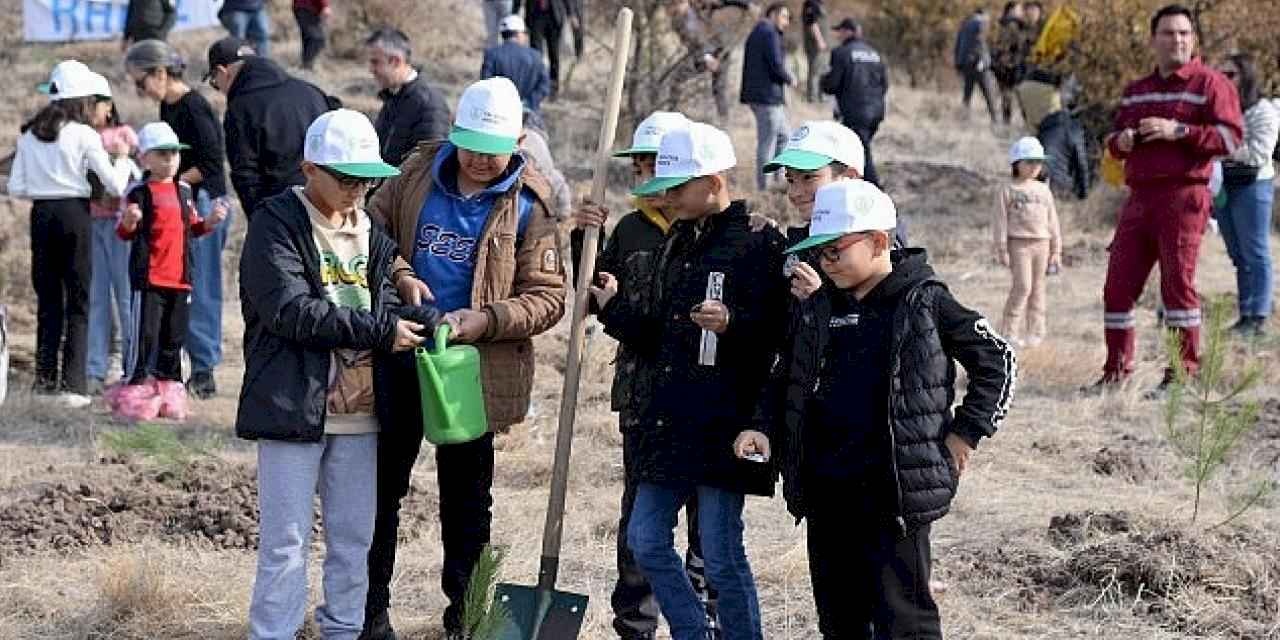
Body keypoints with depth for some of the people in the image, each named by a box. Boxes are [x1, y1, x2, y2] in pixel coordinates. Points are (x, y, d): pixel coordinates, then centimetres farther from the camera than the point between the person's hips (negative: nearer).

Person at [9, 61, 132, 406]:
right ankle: (73, 382, -5)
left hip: (41, 215, 4)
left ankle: (45, 377, 10)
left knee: (47, 299, 12)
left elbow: (16, 187, 5)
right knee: (78, 300, 1)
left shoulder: (29, 135, 7)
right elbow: (115, 186, -6)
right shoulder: (85, 135, -6)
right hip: (74, 214, -4)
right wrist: (121, 159, 12)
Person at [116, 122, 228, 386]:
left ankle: (169, 379, 22)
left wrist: (211, 221, 5)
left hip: (180, 275, 6)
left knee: (174, 334, 12)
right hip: (148, 275, -6)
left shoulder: (184, 191, 14)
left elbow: (192, 228, 23)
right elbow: (124, 233, -7)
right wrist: (129, 221, -29)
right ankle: (138, 379, -3)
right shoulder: (139, 192, -5)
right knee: (146, 332, -9)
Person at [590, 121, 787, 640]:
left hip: (722, 426, -8)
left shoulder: (758, 244, -10)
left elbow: (772, 333, -14)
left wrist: (732, 324, -30)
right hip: (666, 422, 8)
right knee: (646, 540, 11)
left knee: (721, 555, -3)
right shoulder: (676, 245, 16)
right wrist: (615, 306, 4)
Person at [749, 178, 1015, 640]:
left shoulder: (926, 304, -5)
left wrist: (966, 432, -2)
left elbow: (998, 363, 2)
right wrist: (763, 429, 3)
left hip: (895, 489, -6)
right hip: (825, 489, 6)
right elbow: (784, 380, 21)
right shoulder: (815, 312, 10)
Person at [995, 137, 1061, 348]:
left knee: (1037, 289, 7)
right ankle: (1009, 331, -9)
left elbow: (1052, 221, 16)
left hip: (1041, 244, 5)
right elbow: (1001, 222, -2)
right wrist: (1001, 249, -8)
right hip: (1019, 243, -5)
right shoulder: (1009, 191, 0)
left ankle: (1035, 331, 13)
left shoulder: (1044, 191, 14)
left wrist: (1056, 250, 13)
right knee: (1022, 286, -14)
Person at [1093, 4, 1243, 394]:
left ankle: (1184, 372, -4)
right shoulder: (1136, 92, 21)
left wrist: (1178, 131, -16)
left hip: (1183, 196, -6)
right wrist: (1121, 140, 3)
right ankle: (1117, 370, 10)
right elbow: (1113, 139, 28)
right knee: (1118, 284, 2)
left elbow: (1231, 136, -9)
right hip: (1139, 198, 6)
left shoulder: (1209, 83, 2)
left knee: (1177, 281, -9)